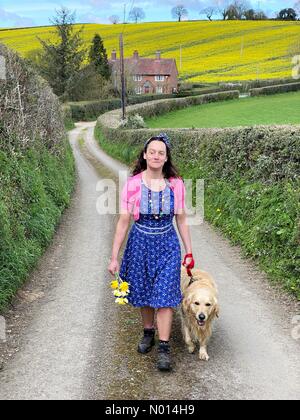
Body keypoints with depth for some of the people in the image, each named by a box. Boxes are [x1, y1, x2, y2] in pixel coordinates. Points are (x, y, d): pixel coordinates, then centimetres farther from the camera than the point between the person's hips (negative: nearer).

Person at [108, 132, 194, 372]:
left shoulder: (176, 184, -5)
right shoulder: (132, 184, -9)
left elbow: (182, 220, 4)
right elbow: (123, 222, -6)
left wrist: (189, 251, 5)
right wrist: (114, 257, -5)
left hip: (167, 244, 0)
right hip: (140, 243, 1)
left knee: (165, 295, -4)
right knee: (143, 293, 14)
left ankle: (164, 348, 7)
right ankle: (148, 333, 38)